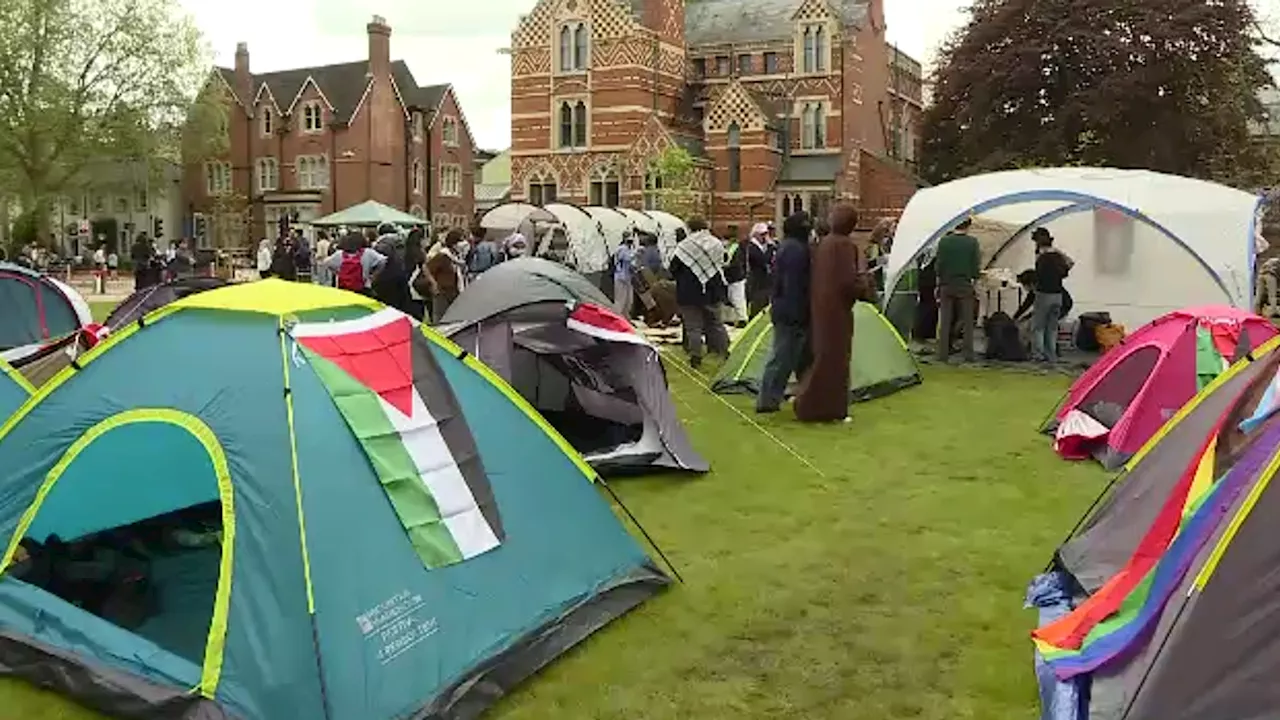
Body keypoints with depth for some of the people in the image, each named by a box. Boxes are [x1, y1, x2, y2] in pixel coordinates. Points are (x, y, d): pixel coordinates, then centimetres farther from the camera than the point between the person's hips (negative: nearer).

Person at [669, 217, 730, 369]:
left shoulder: (684, 246, -13)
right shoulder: (717, 244, 0)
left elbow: (673, 269, -5)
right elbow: (721, 266, 9)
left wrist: (682, 280, 13)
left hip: (690, 293, -4)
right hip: (713, 292, 4)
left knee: (693, 327, 3)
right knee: (716, 323, 16)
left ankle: (696, 357, 1)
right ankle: (724, 352, 20)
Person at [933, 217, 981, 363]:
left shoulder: (944, 241, -4)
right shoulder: (972, 242, -6)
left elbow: (938, 265, -3)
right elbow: (976, 266, -5)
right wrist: (974, 278, 11)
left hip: (946, 285, 1)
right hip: (965, 285, -1)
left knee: (944, 322, 6)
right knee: (967, 322, 6)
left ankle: (942, 354, 6)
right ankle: (968, 355, 7)